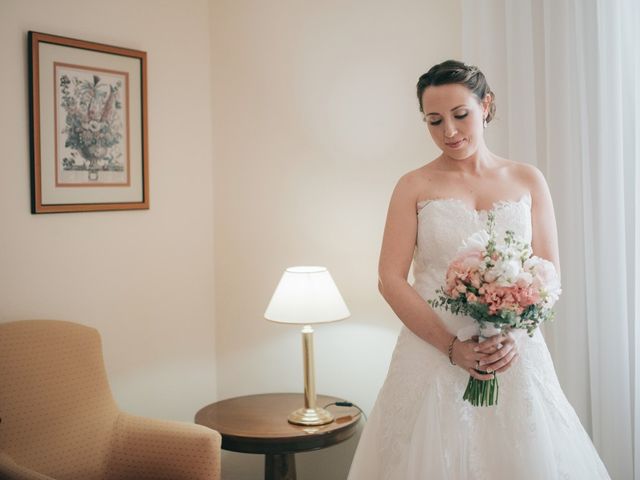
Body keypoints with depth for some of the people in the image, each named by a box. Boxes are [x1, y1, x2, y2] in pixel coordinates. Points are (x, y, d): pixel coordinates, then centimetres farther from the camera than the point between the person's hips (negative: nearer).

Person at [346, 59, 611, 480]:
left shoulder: (528, 181, 6)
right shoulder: (415, 187, 1)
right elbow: (390, 279, -5)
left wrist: (514, 334, -13)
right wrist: (452, 347, -14)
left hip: (517, 356, 2)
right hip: (433, 355, -1)